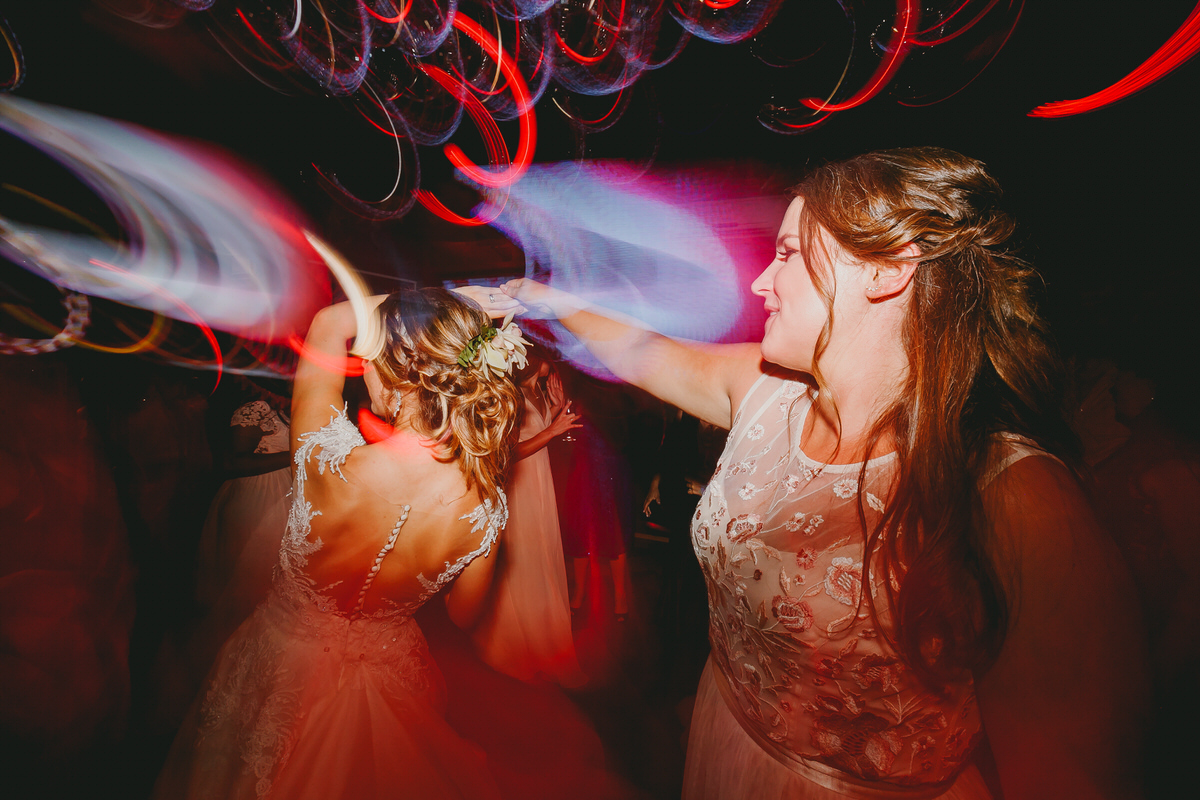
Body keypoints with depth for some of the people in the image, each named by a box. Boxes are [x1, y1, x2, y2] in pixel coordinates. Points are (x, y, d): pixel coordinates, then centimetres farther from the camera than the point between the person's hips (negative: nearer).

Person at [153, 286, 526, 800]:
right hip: (391, 675, 2)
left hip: (285, 672, -1)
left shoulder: (330, 463, -38)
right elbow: (463, 615, -9)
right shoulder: (483, 505, -31)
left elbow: (328, 323, -20)